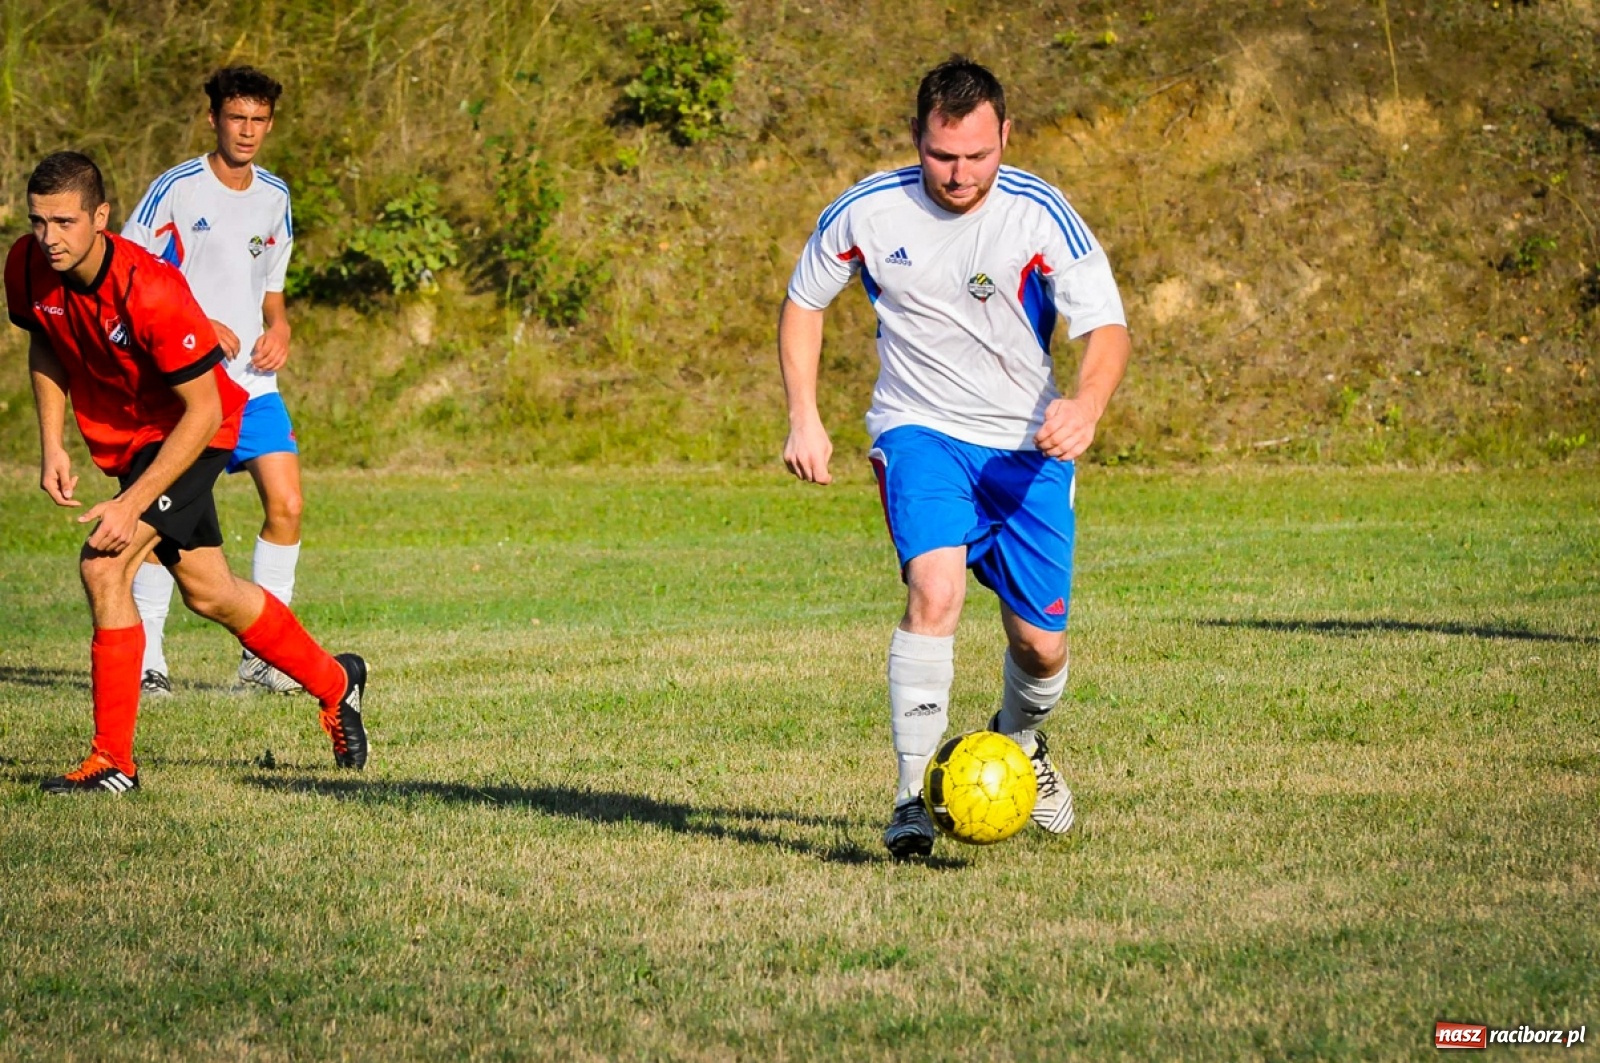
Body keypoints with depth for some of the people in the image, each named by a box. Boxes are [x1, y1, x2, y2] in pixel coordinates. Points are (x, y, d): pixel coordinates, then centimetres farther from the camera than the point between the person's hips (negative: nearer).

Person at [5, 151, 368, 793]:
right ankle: (334, 681, 41)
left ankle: (113, 763, -13)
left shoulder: (150, 292, -34)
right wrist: (52, 445, -4)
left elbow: (203, 411, -27)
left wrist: (134, 502, -31)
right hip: (124, 439, 7)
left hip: (193, 431, -7)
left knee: (104, 565, -22)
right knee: (208, 592, 17)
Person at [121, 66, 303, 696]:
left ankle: (263, 655, 6)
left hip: (254, 381, 5)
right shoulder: (176, 189, -8)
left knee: (286, 506, -4)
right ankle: (145, 656, 2)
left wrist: (278, 329, 3)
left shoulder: (274, 196, 11)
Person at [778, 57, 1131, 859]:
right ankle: (915, 795, -27)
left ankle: (1020, 740, 39)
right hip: (920, 432, -1)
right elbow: (803, 301, 9)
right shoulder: (870, 211, -8)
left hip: (1027, 445, 1)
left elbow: (1107, 327, -17)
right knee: (935, 589, -29)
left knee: (1042, 644, 2)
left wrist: (1085, 406, -38)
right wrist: (804, 419, -1)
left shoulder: (1040, 214, -12)